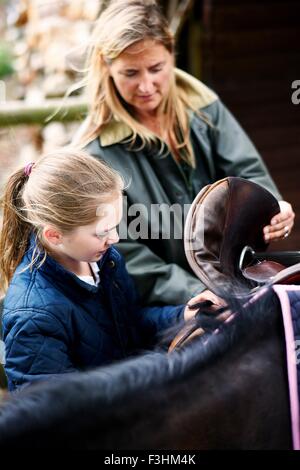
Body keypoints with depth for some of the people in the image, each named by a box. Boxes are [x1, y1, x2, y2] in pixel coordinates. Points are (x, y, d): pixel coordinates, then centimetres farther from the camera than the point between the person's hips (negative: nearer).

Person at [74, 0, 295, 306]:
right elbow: (125, 255, -13)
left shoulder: (201, 105, 2)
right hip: (163, 304, -5)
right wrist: (194, 293, -26)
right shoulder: (96, 153, -12)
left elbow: (247, 171, 3)